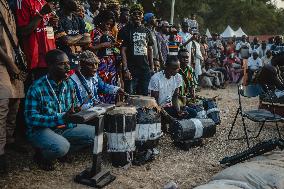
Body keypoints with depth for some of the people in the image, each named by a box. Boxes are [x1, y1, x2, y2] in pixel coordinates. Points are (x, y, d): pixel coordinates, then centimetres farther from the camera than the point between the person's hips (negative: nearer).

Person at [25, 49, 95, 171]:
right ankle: (41, 155, 0)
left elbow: (75, 107, 11)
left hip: (65, 128, 6)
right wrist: (61, 118, -32)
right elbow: (31, 118, -22)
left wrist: (77, 112, -15)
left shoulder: (69, 84, 1)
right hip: (41, 129, -6)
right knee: (61, 146, -35)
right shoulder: (37, 88, -18)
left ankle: (62, 152, 9)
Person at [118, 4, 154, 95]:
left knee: (144, 96, 10)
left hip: (145, 70, 5)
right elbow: (123, 50, -7)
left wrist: (152, 67, 10)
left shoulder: (146, 31, 14)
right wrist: (125, 69, -14)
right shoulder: (126, 30, -2)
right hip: (131, 70, -5)